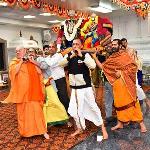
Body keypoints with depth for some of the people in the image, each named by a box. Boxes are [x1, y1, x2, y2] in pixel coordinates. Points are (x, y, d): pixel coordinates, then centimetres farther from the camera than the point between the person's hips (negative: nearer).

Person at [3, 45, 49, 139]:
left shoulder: (31, 62, 12)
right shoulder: (14, 62, 6)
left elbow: (39, 72, 3)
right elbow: (13, 71, -14)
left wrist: (32, 62, -3)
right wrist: (21, 62, -9)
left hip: (32, 91, 1)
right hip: (21, 91, 0)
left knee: (37, 110, -2)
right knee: (23, 111, 7)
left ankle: (42, 130, 7)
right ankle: (25, 131, 22)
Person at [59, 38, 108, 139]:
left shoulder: (85, 55, -8)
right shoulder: (69, 55, 4)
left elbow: (93, 66, -24)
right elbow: (61, 64, -9)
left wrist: (81, 56, -26)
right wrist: (70, 57, -23)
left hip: (86, 87, -4)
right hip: (75, 88, 4)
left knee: (93, 106, 3)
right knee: (74, 109, 10)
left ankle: (102, 127, 20)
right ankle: (80, 128, 30)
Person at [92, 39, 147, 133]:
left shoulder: (125, 55, -5)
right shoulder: (111, 58, 11)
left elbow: (133, 66, -11)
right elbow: (102, 66, 9)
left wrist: (122, 72, -16)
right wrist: (95, 57, 2)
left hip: (126, 83, -6)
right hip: (116, 83, 6)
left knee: (131, 102, -3)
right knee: (119, 103, 12)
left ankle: (141, 123, 7)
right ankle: (120, 123, 24)